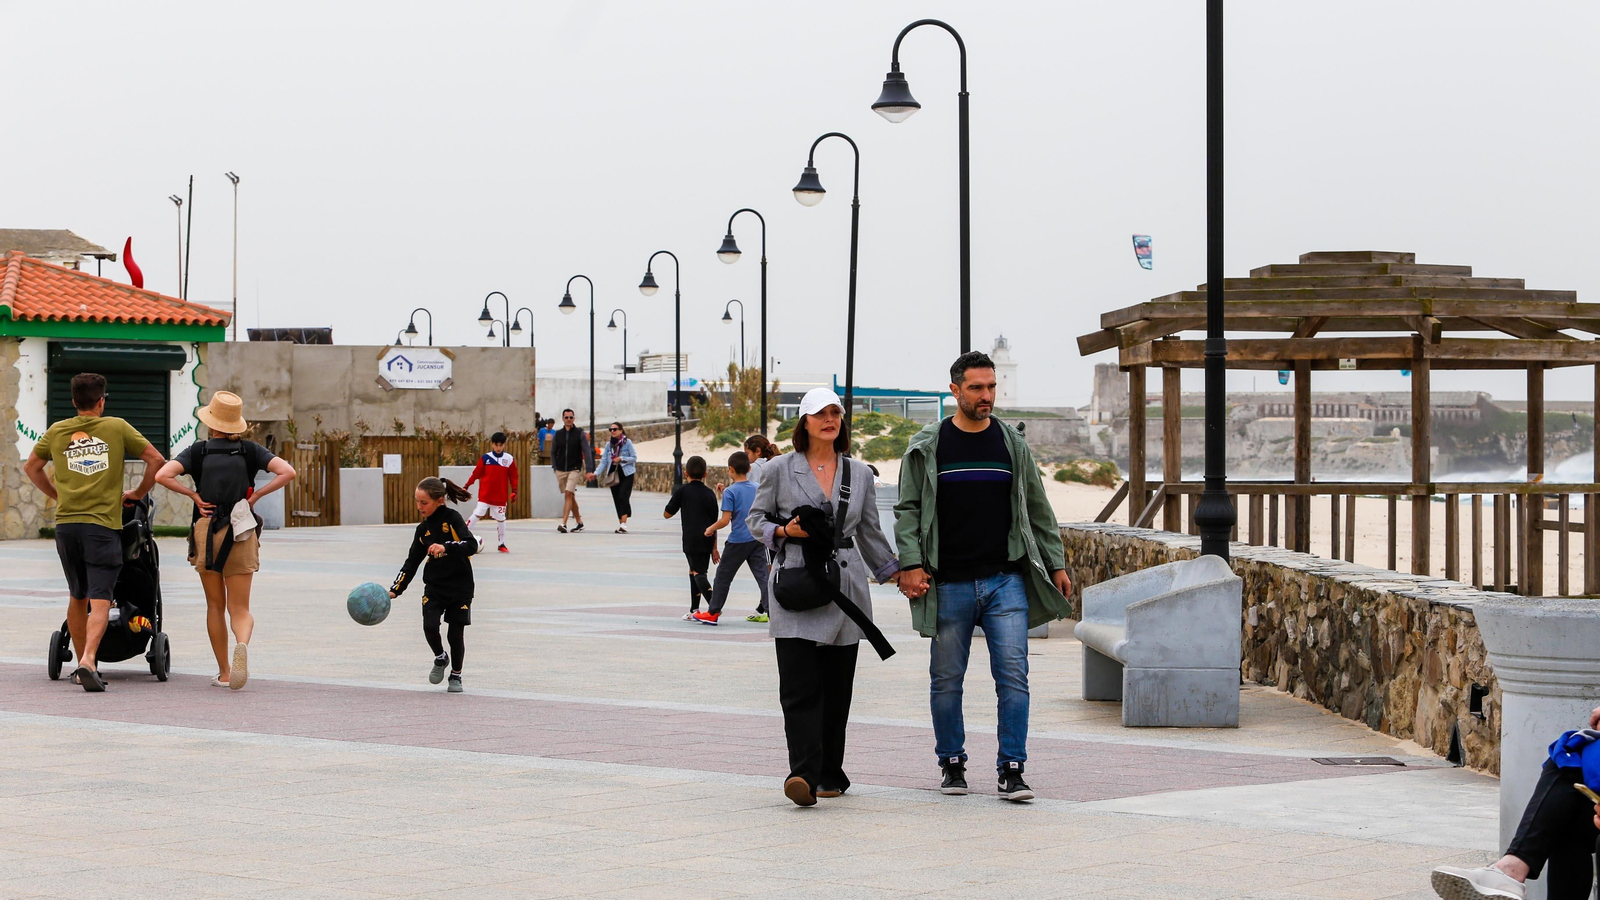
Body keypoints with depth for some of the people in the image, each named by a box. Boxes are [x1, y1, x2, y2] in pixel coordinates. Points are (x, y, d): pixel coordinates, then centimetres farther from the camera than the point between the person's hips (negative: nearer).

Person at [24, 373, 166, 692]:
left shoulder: (57, 431, 11)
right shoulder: (117, 428, 3)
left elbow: (31, 467, 23)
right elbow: (156, 459, 4)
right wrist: (138, 493, 16)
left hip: (66, 523, 4)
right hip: (103, 524, -3)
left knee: (77, 597, 17)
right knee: (100, 600, -8)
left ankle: (83, 664, 23)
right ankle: (88, 662, -25)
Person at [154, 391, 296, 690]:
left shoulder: (198, 451, -1)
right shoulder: (249, 450, 1)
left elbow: (162, 476, -15)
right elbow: (287, 472, -10)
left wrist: (193, 495, -4)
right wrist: (256, 495, -3)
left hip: (206, 532, 0)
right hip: (241, 534, 0)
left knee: (215, 606, 13)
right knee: (240, 608, 2)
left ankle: (223, 673, 16)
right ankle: (242, 644, -31)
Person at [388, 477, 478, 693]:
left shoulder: (452, 518, -10)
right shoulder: (423, 529, 5)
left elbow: (471, 545, -22)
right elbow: (411, 563, 9)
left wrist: (446, 547, -38)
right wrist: (394, 590, 1)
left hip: (460, 587, -3)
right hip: (434, 587, 4)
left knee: (456, 633, 0)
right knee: (430, 626, -15)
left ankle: (456, 675, 22)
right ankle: (440, 659, 15)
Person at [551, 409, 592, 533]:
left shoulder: (580, 434, -1)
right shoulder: (557, 435, 7)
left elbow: (587, 452, -6)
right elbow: (553, 452, 17)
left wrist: (589, 470, -15)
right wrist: (554, 467, 5)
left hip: (575, 469, -4)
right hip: (560, 471, 4)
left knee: (568, 494, -18)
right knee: (571, 496, 10)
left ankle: (563, 523, -25)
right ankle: (579, 522, 22)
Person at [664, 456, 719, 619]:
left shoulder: (683, 490, -3)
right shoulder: (709, 493, 9)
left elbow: (667, 514, 2)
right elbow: (714, 523, 10)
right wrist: (714, 548, 15)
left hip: (691, 539, -5)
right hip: (707, 540, 5)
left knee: (698, 573, -8)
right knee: (694, 571, 19)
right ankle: (694, 610, 26)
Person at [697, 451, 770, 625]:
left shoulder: (730, 492, -13)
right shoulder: (757, 489, 4)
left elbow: (725, 520, -17)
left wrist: (711, 529, -1)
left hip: (738, 541, -5)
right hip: (757, 539, 5)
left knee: (723, 575, 7)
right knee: (762, 575, 6)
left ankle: (713, 613, 15)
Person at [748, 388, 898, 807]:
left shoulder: (860, 473, 12)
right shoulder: (781, 469, 3)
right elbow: (755, 517, 11)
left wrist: (895, 573, 21)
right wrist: (784, 531, -8)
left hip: (845, 584, 3)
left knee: (837, 687, 5)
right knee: (800, 686, -13)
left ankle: (830, 775, 15)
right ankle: (804, 775, -21)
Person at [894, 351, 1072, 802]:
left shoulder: (1012, 444, 9)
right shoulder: (927, 447, 3)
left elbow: (1038, 510, 16)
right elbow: (908, 510, 4)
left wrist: (1056, 564, 12)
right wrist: (910, 564, -8)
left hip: (1006, 581, 1)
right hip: (948, 585, -1)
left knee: (1013, 676, -7)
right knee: (946, 679, 5)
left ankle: (1012, 769, -4)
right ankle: (952, 764, 19)